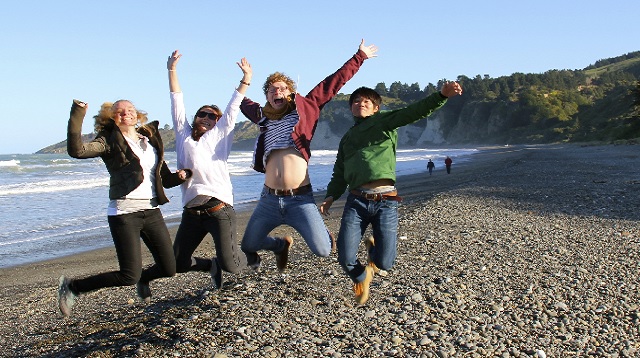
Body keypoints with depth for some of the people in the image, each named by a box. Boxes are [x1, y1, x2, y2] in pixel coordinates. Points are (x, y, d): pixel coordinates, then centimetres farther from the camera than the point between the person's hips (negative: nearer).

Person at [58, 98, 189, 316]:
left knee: (169, 270, 6)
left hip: (152, 211, 6)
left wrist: (179, 176, -1)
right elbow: (77, 151, -21)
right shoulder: (110, 141, -2)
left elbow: (165, 179, 19)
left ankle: (141, 278, 39)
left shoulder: (150, 140, 16)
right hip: (124, 213, -6)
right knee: (129, 276, -7)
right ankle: (71, 287, 13)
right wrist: (77, 116, -25)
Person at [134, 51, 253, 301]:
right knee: (177, 264, 8)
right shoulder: (183, 135, 16)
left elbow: (233, 108, 10)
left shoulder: (219, 135, 10)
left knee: (230, 265, -12)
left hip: (219, 209, -3)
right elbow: (177, 102, 17)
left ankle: (247, 258, 25)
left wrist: (246, 78, 10)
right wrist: (172, 69, 18)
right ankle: (211, 265, 37)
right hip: (192, 212, 4)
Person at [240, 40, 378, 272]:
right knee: (247, 246, 11)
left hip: (300, 199, -4)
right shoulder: (263, 116, 13)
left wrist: (360, 56, 10)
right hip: (269, 199, 4)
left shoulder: (304, 107, 4)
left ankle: (324, 234, 31)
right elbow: (244, 103, 36)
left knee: (323, 251, -7)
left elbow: (334, 82, 7)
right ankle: (282, 245, 42)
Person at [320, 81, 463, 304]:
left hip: (385, 201, -3)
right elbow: (339, 173, 24)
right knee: (346, 259, -8)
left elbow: (415, 112, -2)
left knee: (384, 263, -4)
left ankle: (373, 249, 33)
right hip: (356, 201, 3)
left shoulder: (384, 122, 13)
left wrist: (442, 95, -19)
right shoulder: (347, 138, 26)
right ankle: (361, 278, 28)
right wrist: (331, 196, 5)